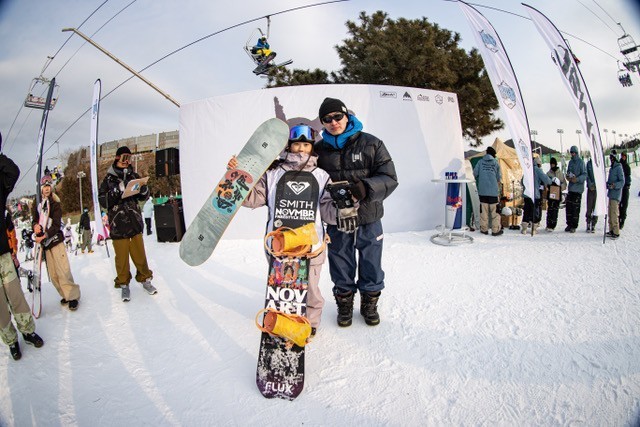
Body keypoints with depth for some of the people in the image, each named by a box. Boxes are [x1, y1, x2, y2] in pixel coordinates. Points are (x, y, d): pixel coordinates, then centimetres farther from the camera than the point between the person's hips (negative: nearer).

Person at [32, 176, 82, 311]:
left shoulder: (55, 204, 0)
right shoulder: (36, 205, 11)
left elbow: (56, 225, -9)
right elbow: (34, 220, 9)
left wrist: (44, 236, -20)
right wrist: (35, 225, -15)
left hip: (56, 239, -4)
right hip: (44, 242, 4)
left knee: (63, 270, -11)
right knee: (53, 273, 4)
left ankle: (73, 296, -5)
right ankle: (66, 295, 14)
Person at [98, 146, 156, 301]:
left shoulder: (133, 176, 9)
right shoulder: (109, 179, 0)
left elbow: (144, 196, 14)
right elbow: (103, 201, -7)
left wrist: (143, 189, -9)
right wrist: (117, 191, -23)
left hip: (135, 222, 2)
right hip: (118, 224, -2)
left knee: (139, 253, 7)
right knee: (122, 256, 4)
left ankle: (145, 278, 22)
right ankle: (123, 284, 19)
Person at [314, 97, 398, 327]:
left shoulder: (371, 144, -4)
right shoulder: (319, 149, 2)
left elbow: (390, 178, -9)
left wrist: (366, 188, -26)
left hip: (368, 217, -1)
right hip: (337, 220, 1)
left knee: (371, 266, 14)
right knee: (341, 267, 14)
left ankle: (369, 303, 36)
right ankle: (344, 304, 36)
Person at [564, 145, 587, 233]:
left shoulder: (581, 162, -7)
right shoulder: (570, 162, 14)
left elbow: (584, 175, -11)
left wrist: (577, 179, -26)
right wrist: (568, 176, 2)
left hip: (578, 188, -6)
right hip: (571, 188, 6)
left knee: (576, 208, -3)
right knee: (569, 206, 7)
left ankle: (574, 226, 3)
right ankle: (569, 224, 16)